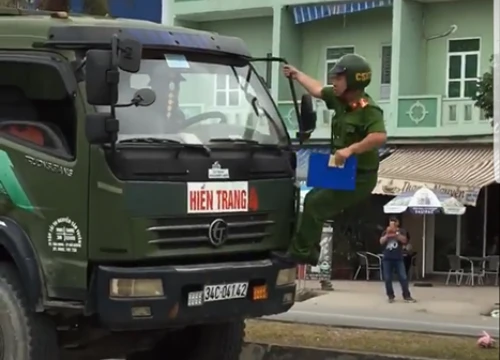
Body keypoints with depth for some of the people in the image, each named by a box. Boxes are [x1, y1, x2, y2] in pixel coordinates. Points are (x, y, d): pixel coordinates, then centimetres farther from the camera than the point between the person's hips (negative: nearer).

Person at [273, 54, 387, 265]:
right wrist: (297, 75, 29)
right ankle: (310, 251, 25)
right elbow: (318, 90, 20)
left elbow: (380, 137, -40)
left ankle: (299, 252, -8)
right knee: (312, 199, 19)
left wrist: (351, 149, -41)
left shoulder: (368, 110, -24)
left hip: (359, 178, -10)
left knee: (316, 205, -15)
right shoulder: (340, 99, 3)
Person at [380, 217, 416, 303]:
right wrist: (387, 234, -19)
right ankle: (391, 296, 11)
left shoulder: (401, 231, 5)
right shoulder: (386, 232, 10)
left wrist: (395, 234, -21)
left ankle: (407, 296, 2)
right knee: (387, 279, 0)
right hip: (387, 258, 2)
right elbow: (381, 241, -4)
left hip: (398, 258, -1)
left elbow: (404, 240, -12)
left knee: (403, 277, -4)